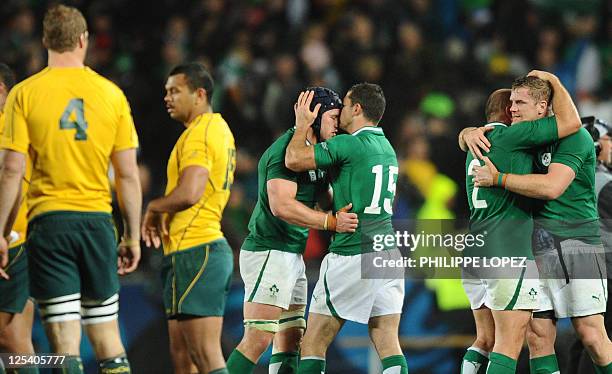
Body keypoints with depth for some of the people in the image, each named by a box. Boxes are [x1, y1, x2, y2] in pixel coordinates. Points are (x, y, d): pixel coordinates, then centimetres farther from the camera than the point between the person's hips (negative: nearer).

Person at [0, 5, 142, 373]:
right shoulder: (111, 94, 4)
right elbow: (129, 174, 4)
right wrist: (133, 236, 11)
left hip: (49, 219, -2)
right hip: (98, 219, 2)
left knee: (64, 339, -3)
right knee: (107, 333, 10)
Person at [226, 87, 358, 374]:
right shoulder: (286, 150, -16)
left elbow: (327, 200, 25)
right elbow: (282, 206, -26)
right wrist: (331, 222, -26)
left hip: (292, 256, 11)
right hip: (269, 253, -11)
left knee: (290, 339, 9)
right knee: (258, 339, -15)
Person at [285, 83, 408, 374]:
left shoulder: (348, 145, -11)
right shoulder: (387, 149, 16)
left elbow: (294, 160, -14)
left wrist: (303, 124, 2)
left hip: (351, 257, -7)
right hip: (387, 254, 7)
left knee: (314, 341, 1)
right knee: (387, 342, 2)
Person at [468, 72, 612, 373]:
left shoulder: (573, 137, -10)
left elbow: (552, 187, -22)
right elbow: (468, 136, 22)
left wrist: (497, 178, -18)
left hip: (574, 243, -7)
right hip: (534, 247, 7)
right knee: (538, 336, 0)